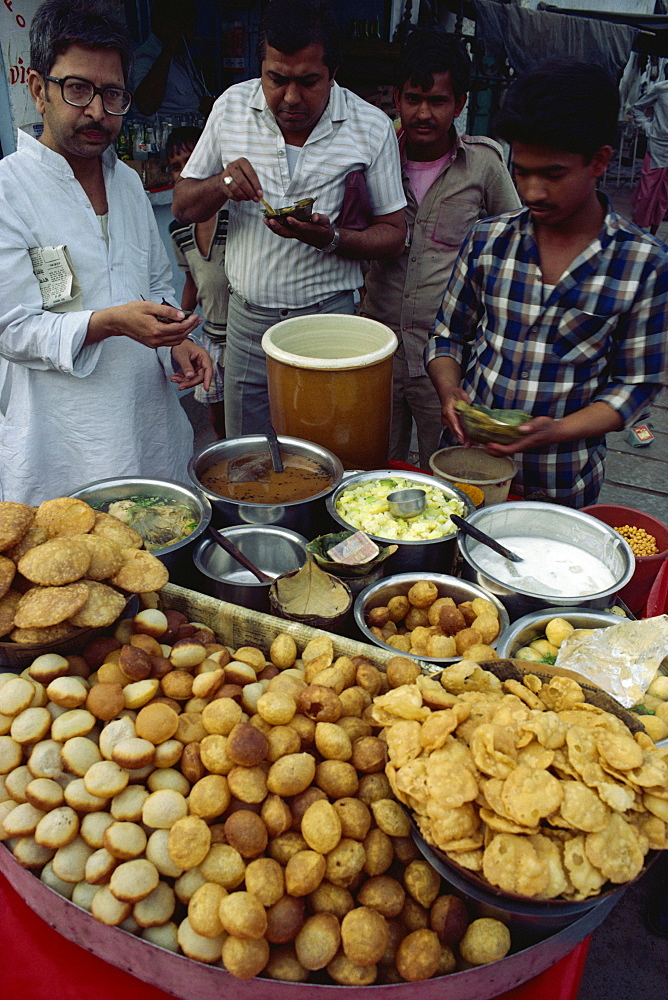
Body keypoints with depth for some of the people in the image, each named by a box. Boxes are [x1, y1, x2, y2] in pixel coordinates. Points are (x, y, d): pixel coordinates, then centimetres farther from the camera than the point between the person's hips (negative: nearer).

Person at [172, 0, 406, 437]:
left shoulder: (372, 127, -5)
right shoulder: (231, 107, 2)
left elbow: (394, 234, -1)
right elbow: (183, 207, 7)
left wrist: (331, 238, -20)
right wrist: (222, 184, -15)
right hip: (246, 320, 2)